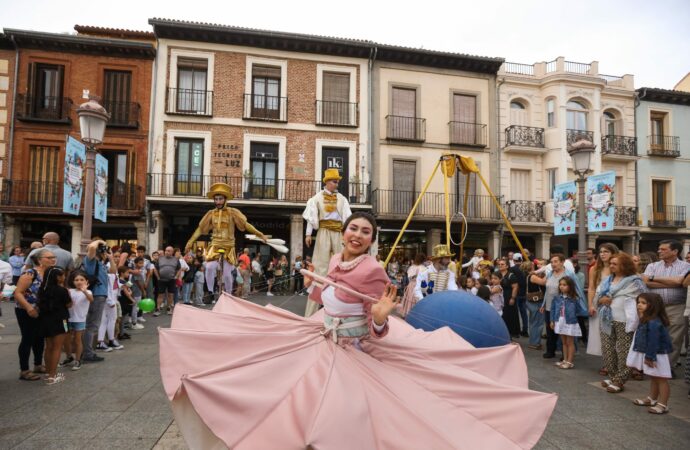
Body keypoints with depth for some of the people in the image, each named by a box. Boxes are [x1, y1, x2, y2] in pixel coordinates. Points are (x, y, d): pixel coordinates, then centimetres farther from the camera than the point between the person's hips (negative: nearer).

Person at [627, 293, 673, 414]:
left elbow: (653, 341, -25)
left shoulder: (653, 323, -25)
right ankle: (652, 399, 34)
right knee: (653, 378, 21)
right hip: (649, 354, 11)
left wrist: (650, 357, -22)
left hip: (657, 356, -11)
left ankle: (663, 405, 7)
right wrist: (647, 356, 21)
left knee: (661, 380, 0)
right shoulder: (645, 321, 9)